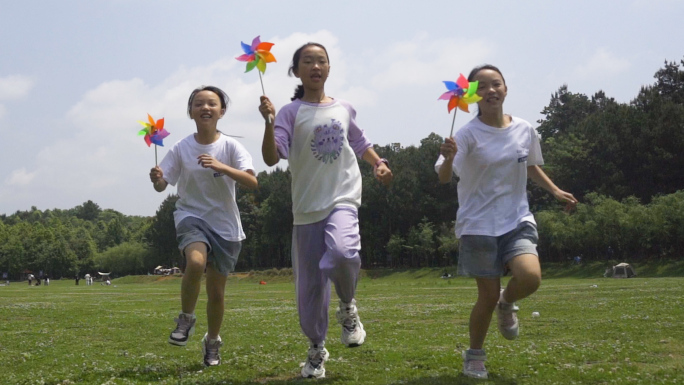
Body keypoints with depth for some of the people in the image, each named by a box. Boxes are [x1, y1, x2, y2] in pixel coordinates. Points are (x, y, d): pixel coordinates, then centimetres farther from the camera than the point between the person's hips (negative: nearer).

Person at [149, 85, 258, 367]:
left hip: (225, 224, 1)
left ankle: (212, 343, 31)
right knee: (196, 262, -32)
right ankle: (186, 318, -6)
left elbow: (252, 182, -19)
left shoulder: (231, 146, -7)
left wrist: (221, 167, -32)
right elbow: (162, 184, -5)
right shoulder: (181, 148, -4)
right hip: (191, 216, -1)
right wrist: (157, 180, -28)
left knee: (216, 291, 6)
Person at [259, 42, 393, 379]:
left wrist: (379, 164, 6)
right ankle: (316, 349, 29)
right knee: (309, 286, 6)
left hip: (343, 198, 1)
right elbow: (271, 158, -14)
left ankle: (347, 306, 0)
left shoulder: (344, 109, 8)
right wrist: (268, 123, -28)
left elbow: (360, 144, 24)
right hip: (307, 207, 0)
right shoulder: (291, 112, -3)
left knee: (342, 252, -32)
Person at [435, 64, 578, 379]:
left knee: (530, 277, -22)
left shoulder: (524, 130, 2)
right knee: (488, 296, -1)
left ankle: (507, 304, 14)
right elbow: (444, 178, -24)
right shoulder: (468, 134, -12)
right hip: (478, 224, -3)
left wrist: (555, 191, 9)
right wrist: (448, 159, -45)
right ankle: (475, 355, 26)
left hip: (517, 220, 3)